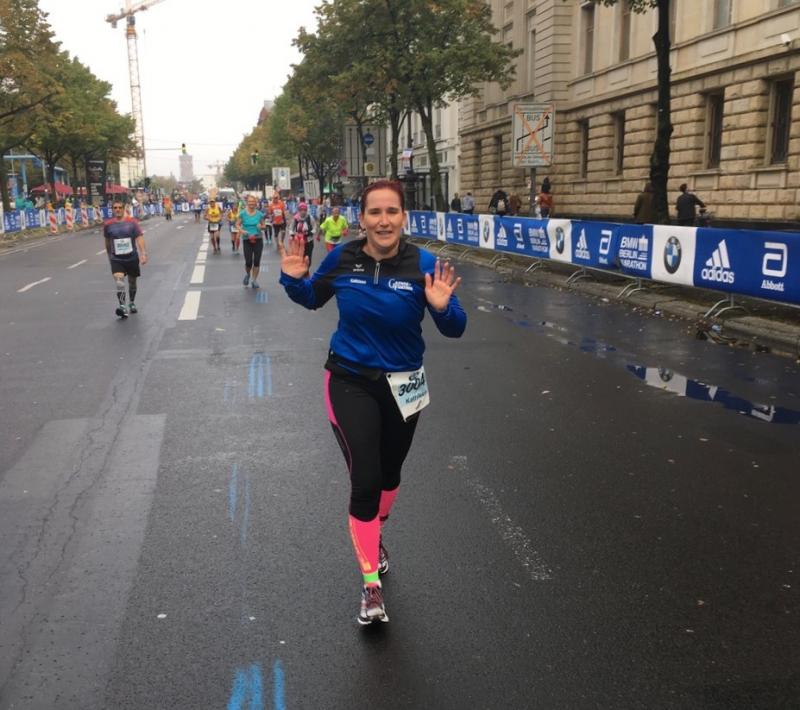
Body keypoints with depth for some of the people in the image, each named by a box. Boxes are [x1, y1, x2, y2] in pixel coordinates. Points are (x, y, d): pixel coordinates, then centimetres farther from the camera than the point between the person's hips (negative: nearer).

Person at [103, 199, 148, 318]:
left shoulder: (132, 222, -4)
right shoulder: (108, 225, 0)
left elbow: (139, 238, -10)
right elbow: (107, 242, 14)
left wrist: (143, 254, -22)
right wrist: (109, 256, 22)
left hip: (132, 258, 1)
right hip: (116, 259, -1)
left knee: (132, 282, 15)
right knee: (119, 281, -22)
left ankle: (132, 303, 37)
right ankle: (122, 306, -29)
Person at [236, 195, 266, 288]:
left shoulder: (259, 214, 1)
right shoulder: (243, 213, -3)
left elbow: (263, 226, 10)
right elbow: (237, 224, 3)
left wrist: (261, 227, -12)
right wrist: (241, 230, -16)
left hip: (258, 239, 1)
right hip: (247, 240, -1)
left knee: (256, 261, 0)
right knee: (248, 262, -4)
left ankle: (254, 280, 15)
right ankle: (247, 274, 29)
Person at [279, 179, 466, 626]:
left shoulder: (423, 264, -16)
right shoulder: (343, 258, -11)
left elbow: (455, 330, -14)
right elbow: (312, 299, 8)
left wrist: (443, 307, -34)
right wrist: (294, 279, -12)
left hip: (402, 385, 1)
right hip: (350, 381, -1)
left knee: (389, 475, 21)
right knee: (365, 481, -10)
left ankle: (375, 537, 53)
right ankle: (371, 586, 8)